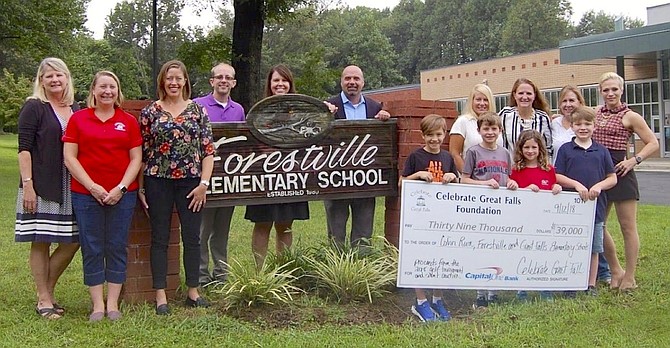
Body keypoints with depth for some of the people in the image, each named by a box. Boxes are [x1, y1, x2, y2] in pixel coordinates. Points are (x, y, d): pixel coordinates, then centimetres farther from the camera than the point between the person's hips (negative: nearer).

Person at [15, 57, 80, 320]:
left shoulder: (76, 110, 14)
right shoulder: (34, 108, -2)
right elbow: (24, 149, -7)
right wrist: (27, 185, -15)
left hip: (70, 187, 6)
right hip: (41, 187, -5)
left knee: (72, 242, 4)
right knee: (40, 242, 0)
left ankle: (48, 291, 22)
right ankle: (44, 300, 10)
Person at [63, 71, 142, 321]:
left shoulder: (128, 121, 7)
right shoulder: (78, 119, 5)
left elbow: (136, 158, 4)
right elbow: (69, 157, 0)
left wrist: (121, 187, -8)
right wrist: (92, 186, -9)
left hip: (122, 194, 1)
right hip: (86, 194, -1)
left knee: (117, 248, 5)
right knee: (92, 249, 2)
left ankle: (113, 304, 14)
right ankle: (97, 305, 11)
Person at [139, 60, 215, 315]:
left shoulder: (198, 110, 5)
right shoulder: (150, 112, 3)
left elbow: (209, 150, 3)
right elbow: (141, 153, 4)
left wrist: (204, 183, -5)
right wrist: (141, 188, 1)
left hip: (191, 181, 1)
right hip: (158, 181, -1)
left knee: (192, 237, 7)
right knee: (159, 238, 5)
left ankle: (193, 293, 19)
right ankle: (161, 296, 12)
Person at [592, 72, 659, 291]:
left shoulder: (630, 117, -3)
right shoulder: (595, 113, 11)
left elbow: (653, 143, -3)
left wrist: (634, 160, -15)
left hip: (620, 173, -5)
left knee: (628, 228, 1)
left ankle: (629, 277, 11)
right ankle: (616, 271, 23)